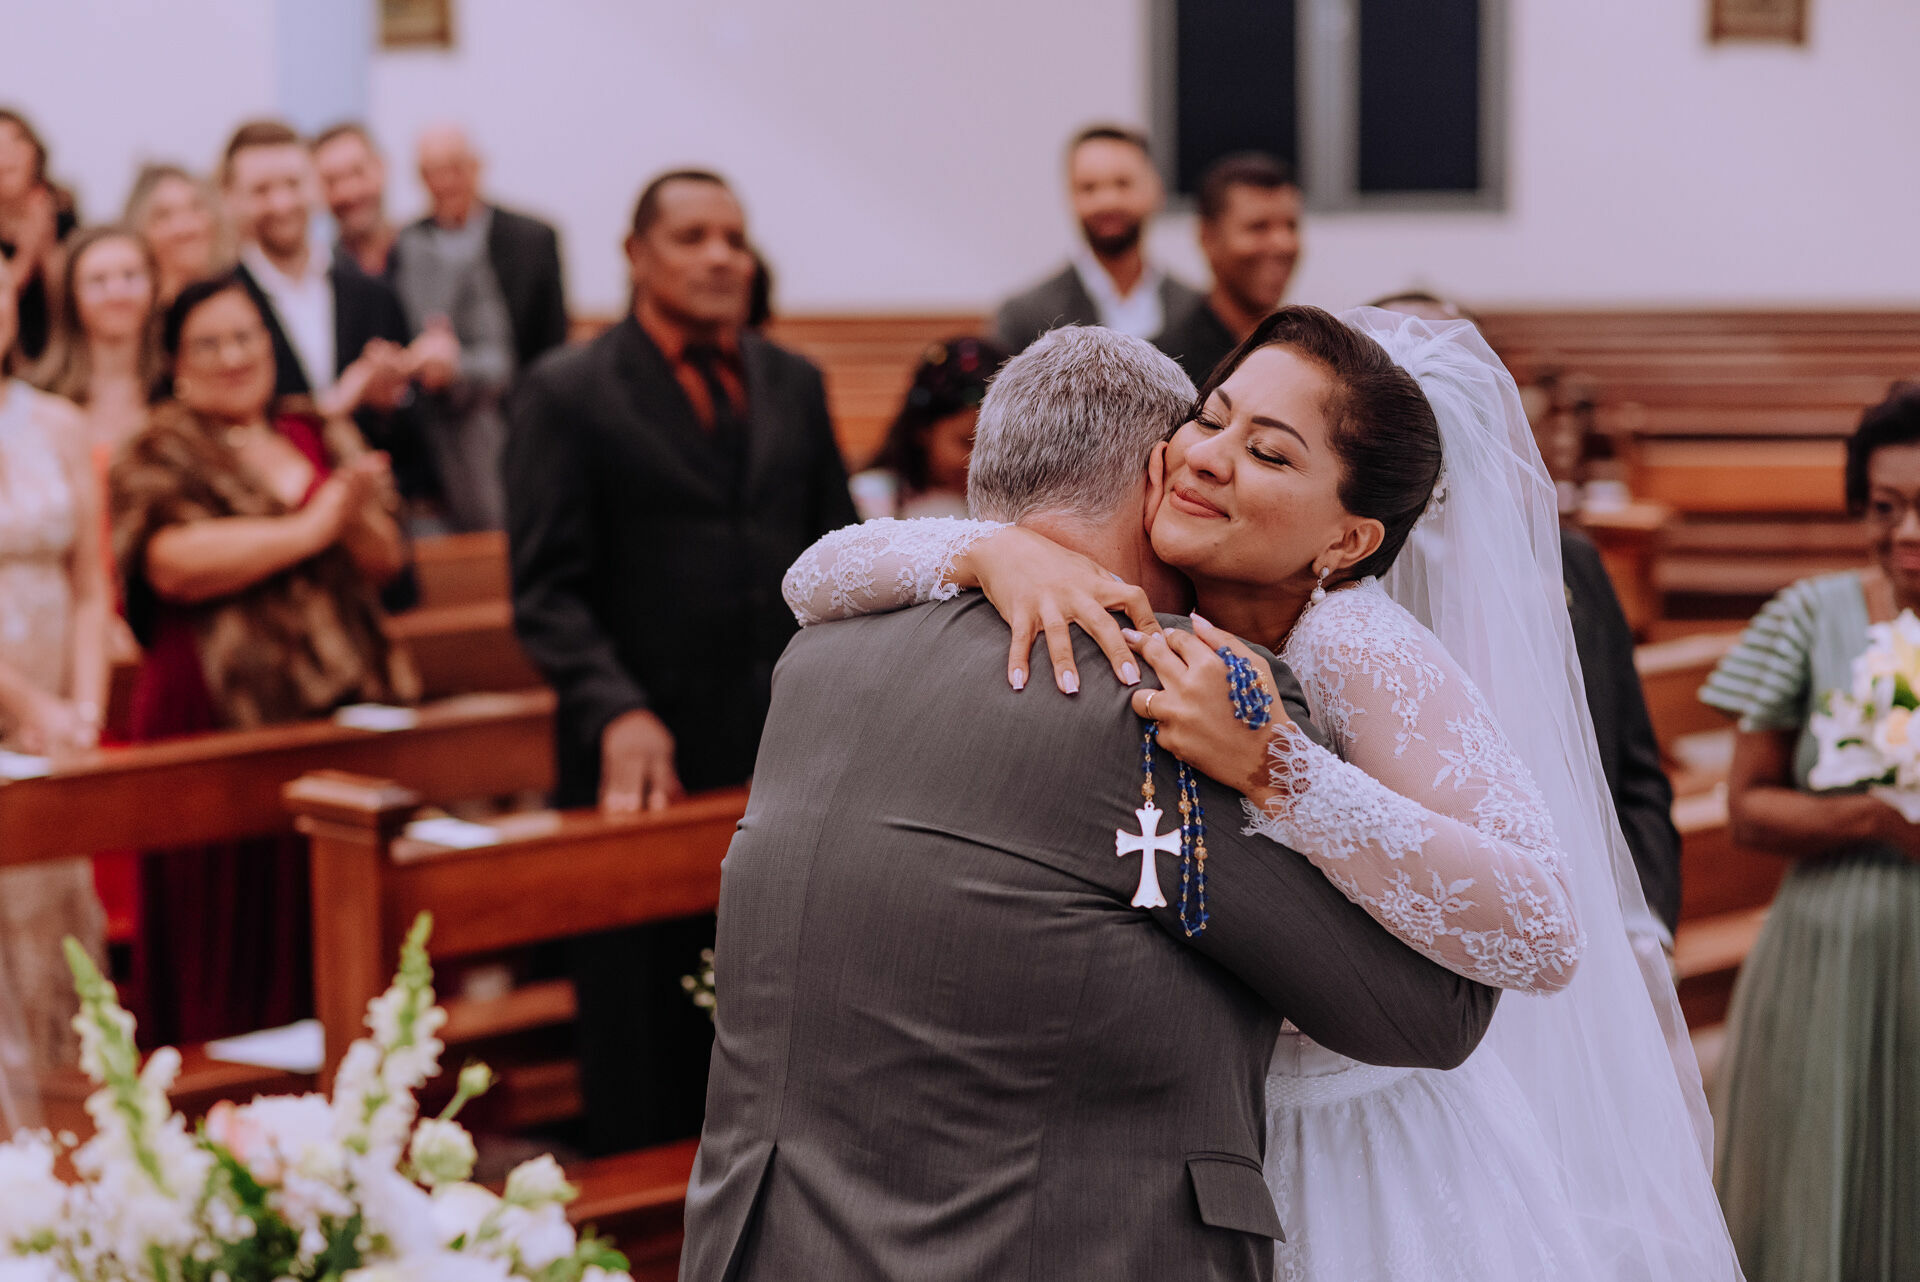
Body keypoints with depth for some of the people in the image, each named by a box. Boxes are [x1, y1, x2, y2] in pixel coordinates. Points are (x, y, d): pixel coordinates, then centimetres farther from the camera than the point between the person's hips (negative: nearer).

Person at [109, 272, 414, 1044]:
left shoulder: (322, 437, 17)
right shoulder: (159, 457, 2)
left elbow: (385, 561, 10)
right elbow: (177, 562, -16)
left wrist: (358, 513, -13)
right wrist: (311, 526, -12)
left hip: (345, 709, 4)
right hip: (222, 720, -4)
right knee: (234, 931, -4)